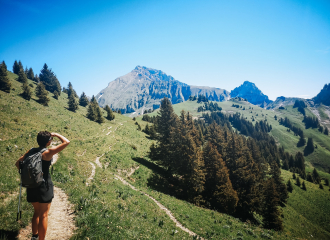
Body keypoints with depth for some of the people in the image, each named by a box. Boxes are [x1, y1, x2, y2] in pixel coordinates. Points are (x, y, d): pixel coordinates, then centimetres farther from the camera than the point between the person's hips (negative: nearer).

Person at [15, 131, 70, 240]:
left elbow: (18, 163, 8)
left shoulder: (31, 151, 0)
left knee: (37, 212, 25)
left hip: (32, 186, 6)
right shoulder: (48, 152, -17)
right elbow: (66, 142, -19)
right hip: (44, 186, -6)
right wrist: (56, 134, -6)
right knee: (43, 215, 5)